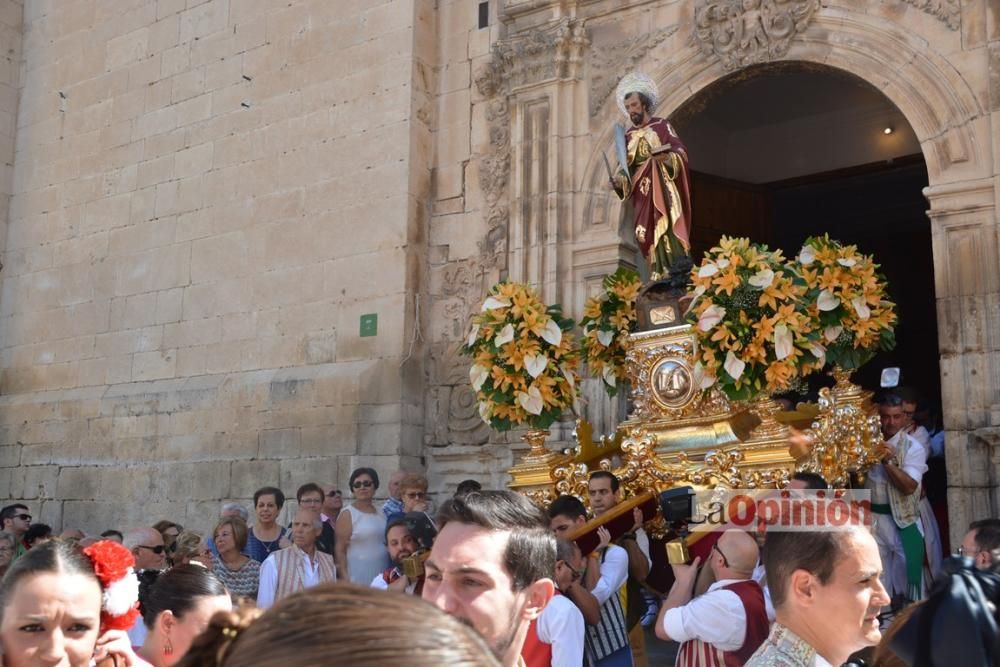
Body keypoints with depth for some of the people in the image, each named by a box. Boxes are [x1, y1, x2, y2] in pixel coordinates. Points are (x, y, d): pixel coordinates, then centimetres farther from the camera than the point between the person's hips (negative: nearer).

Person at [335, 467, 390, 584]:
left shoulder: (381, 514, 13)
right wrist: (345, 580, -13)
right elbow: (340, 550, -6)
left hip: (383, 579, 5)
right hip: (357, 580, -5)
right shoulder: (347, 515, -2)